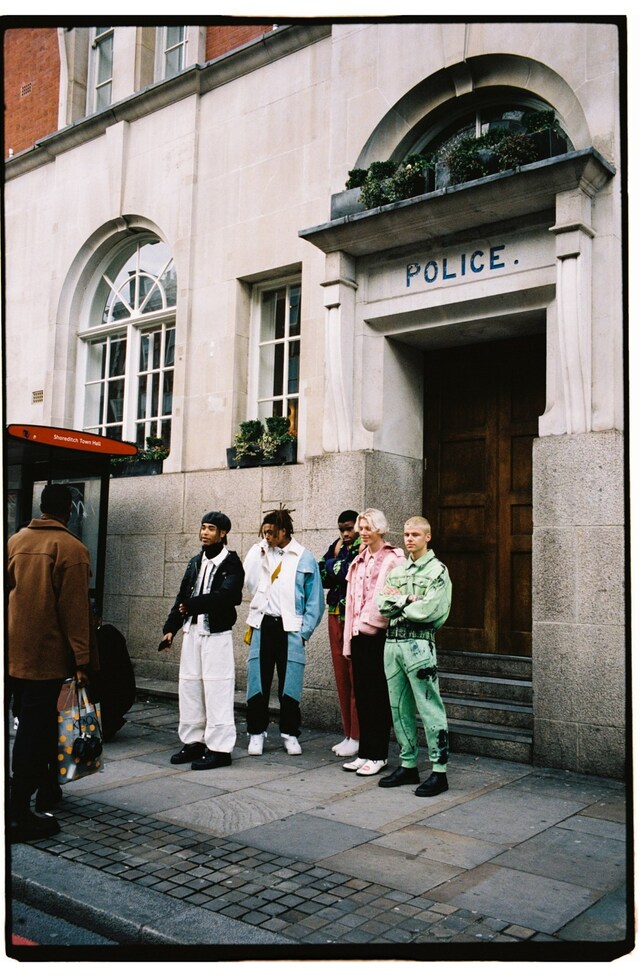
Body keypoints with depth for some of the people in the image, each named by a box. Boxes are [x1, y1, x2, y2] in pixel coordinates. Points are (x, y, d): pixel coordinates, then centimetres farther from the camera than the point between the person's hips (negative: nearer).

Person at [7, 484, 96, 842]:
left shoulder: (15, 542, 7)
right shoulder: (72, 548, -12)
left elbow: (6, 593, 14)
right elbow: (75, 610, -14)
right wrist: (82, 660, -10)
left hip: (14, 652, 6)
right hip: (46, 655, -6)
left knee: (35, 722, 20)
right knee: (35, 729, -1)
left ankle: (47, 788, 36)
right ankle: (20, 814, 0)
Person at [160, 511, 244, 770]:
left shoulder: (231, 563, -6)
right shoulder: (196, 562, 16)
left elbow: (226, 595, -22)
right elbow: (182, 597, 17)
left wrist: (192, 605, -20)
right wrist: (170, 628, 10)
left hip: (217, 634, -7)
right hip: (192, 631, 7)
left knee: (216, 690, -6)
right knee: (188, 686, 11)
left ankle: (220, 748, 1)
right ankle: (193, 741, 22)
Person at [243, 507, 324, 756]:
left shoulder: (305, 559, -1)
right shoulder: (259, 553, 7)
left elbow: (315, 601, 1)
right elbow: (249, 583, -4)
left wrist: (304, 632, -3)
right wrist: (258, 553, -8)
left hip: (289, 628, -2)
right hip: (262, 626, 2)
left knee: (289, 684, 5)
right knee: (258, 681, 4)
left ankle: (290, 734, 20)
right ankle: (256, 733, 17)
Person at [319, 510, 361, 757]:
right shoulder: (336, 548, 14)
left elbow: (351, 572, -20)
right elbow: (322, 577, 7)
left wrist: (333, 563, -3)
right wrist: (334, 556, -5)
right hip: (336, 616, 7)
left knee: (356, 680, -4)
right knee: (341, 678, 10)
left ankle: (357, 737, 5)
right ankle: (348, 735, 19)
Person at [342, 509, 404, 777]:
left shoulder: (393, 559, -7)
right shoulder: (359, 560, 15)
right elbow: (352, 599, 15)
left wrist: (370, 622, -15)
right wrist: (349, 638, 13)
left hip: (378, 633, -7)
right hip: (359, 634, 7)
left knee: (377, 695, 0)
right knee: (362, 694, 10)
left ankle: (378, 755, 10)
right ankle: (364, 752, 19)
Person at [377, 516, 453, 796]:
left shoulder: (437, 570, -3)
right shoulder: (396, 570, 16)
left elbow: (428, 610, -15)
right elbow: (382, 605, 5)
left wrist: (396, 600, -4)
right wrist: (409, 600, -9)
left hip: (418, 643, -6)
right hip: (392, 642, 7)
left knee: (429, 708, -4)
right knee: (399, 707, 11)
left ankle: (439, 771, 3)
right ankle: (408, 765, 22)